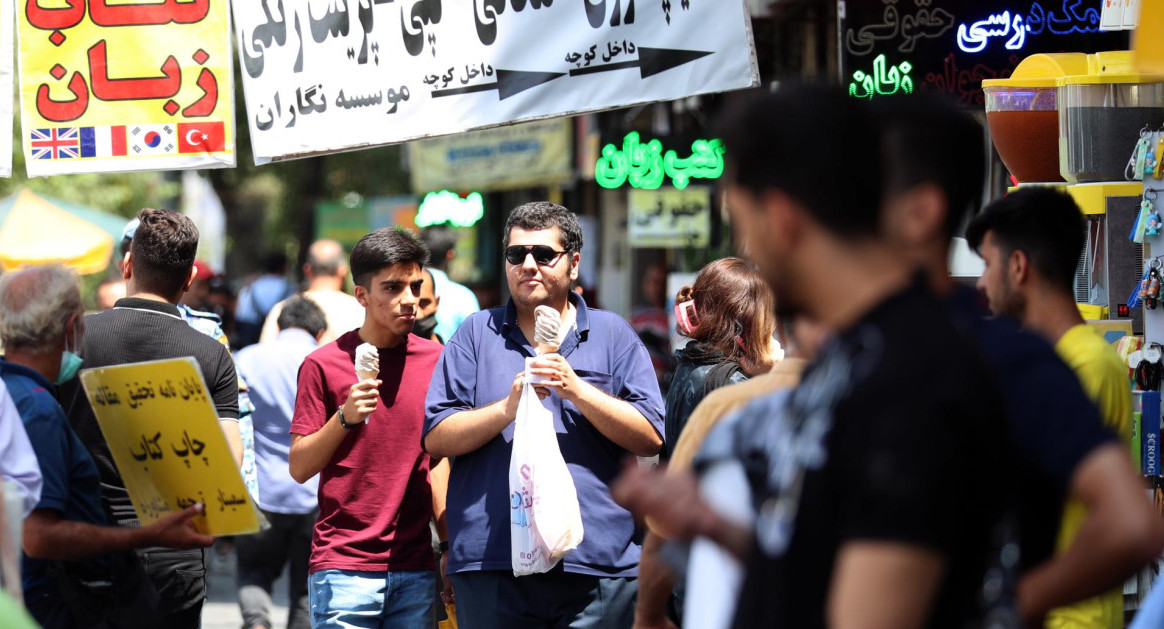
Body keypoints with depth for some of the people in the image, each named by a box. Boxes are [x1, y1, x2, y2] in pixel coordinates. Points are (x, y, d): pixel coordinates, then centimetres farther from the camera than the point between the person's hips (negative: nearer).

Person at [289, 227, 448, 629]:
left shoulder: (434, 359, 9)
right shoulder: (324, 365, -2)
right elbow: (299, 468, -3)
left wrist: (448, 544, 12)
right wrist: (345, 418, -17)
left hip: (416, 571, 4)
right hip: (344, 567, -3)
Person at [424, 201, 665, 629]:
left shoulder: (613, 335, 12)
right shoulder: (476, 335, 13)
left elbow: (651, 439, 1)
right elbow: (436, 439, 3)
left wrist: (578, 391, -10)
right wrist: (508, 407, -12)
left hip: (596, 563, 0)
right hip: (491, 564, 0)